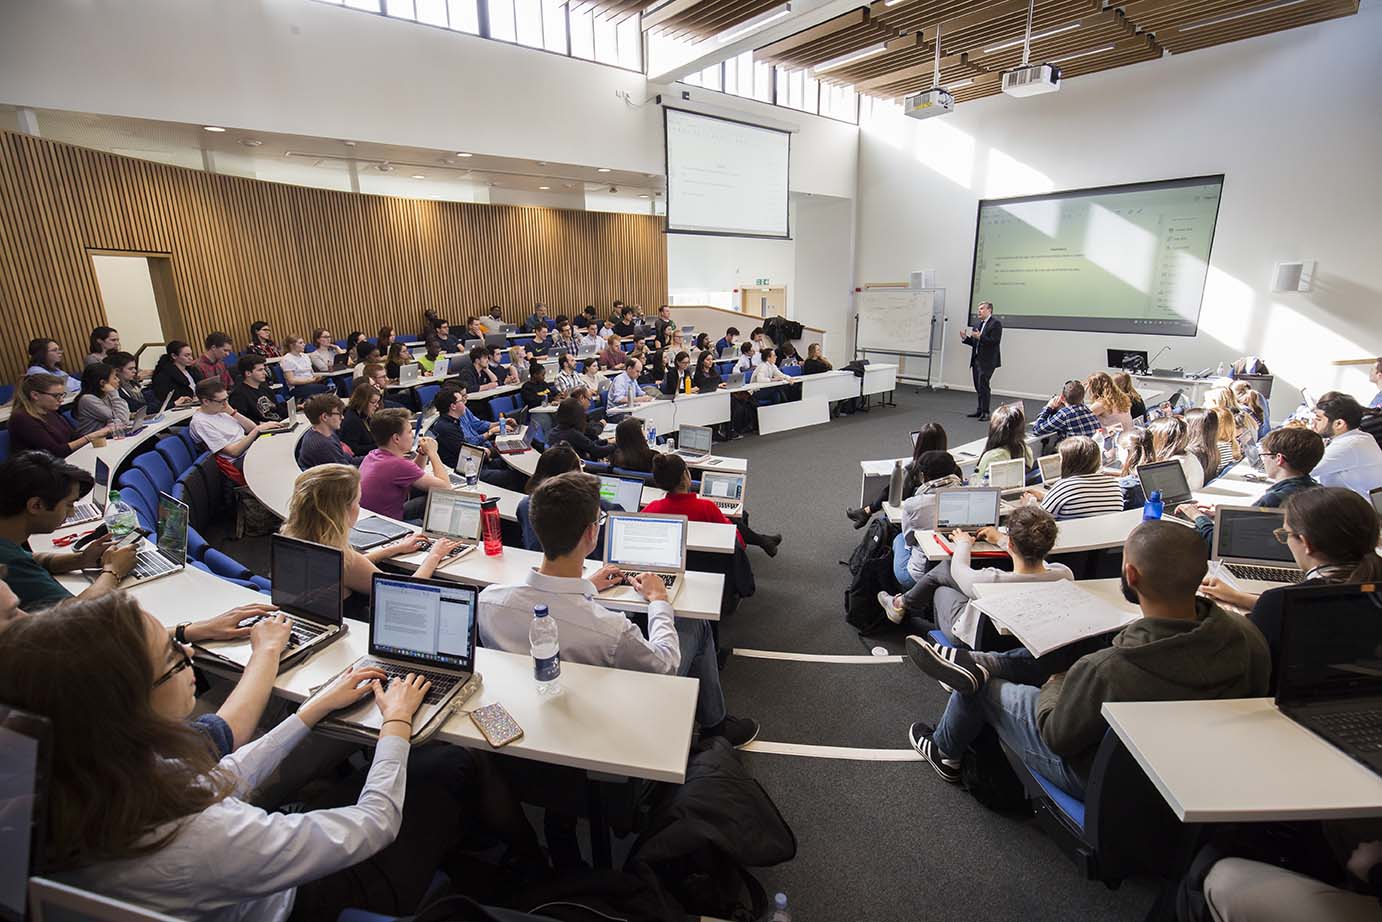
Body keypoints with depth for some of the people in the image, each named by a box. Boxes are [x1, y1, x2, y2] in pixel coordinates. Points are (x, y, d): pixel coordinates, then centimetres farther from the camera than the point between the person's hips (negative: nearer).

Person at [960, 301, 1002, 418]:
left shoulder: (996, 323, -8)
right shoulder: (979, 324, 17)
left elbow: (995, 341, -18)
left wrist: (980, 337, -26)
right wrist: (965, 338, 2)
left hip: (987, 361, -8)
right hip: (977, 359, 8)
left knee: (983, 385, -11)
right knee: (978, 386, 11)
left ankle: (985, 412, -6)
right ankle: (980, 410, 20)